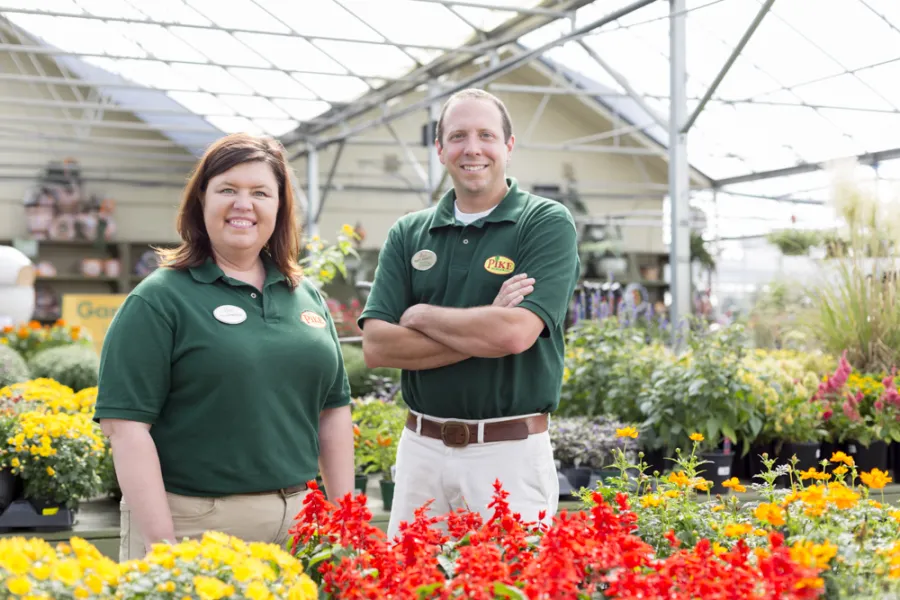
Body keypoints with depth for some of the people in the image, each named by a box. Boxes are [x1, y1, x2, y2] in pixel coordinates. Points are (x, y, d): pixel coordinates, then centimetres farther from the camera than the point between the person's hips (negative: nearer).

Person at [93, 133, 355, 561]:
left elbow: (333, 410, 13)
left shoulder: (306, 296, 10)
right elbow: (126, 425, -12)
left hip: (296, 520, 5)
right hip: (191, 524, -5)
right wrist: (161, 544, -17)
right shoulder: (158, 299, -7)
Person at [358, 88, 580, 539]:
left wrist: (421, 315, -6)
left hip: (511, 451, -3)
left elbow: (516, 332, -19)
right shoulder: (408, 233, 7)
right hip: (421, 448, 4)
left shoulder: (548, 223, -4)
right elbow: (376, 346, -4)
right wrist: (483, 331, -12)